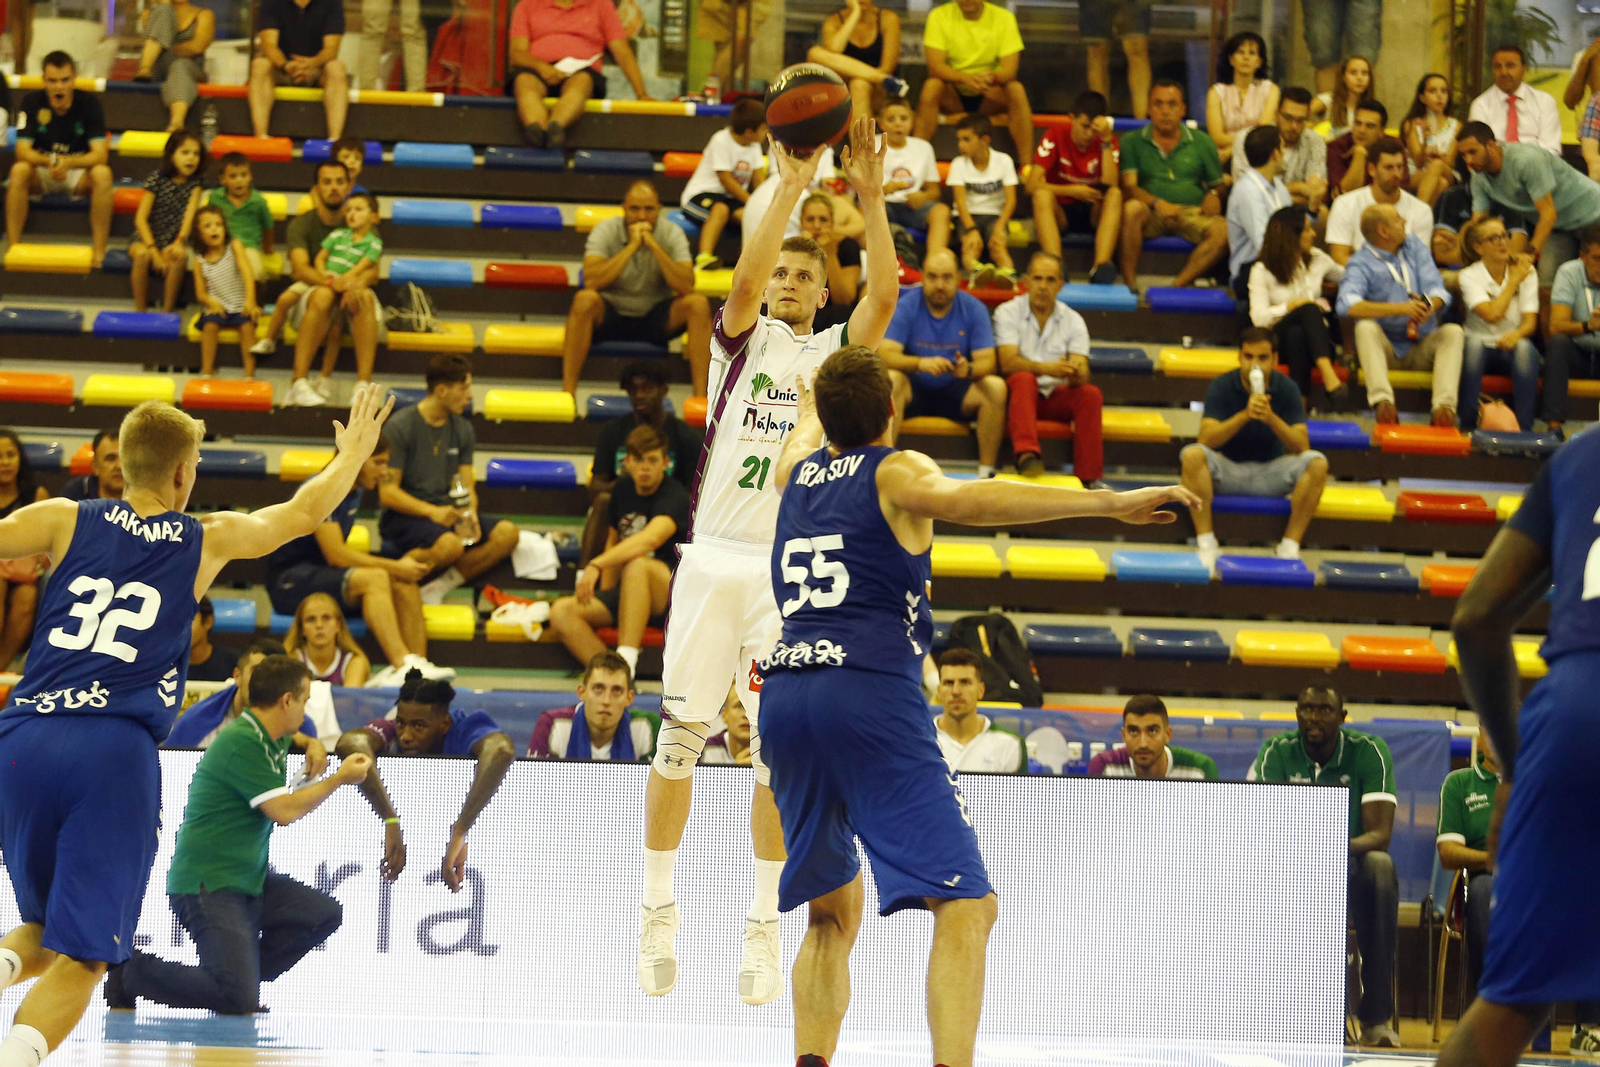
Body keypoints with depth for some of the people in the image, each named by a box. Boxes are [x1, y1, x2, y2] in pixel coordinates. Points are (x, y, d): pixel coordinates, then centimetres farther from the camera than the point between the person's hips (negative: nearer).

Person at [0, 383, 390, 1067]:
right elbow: (306, 510, 28)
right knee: (80, 958, -3)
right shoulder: (208, 542, 13)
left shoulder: (65, 521, 12)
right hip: (116, 752, -3)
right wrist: (353, 452, 45)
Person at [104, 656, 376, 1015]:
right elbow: (284, 810, -22)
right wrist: (339, 779, -9)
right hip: (208, 887, -10)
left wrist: (310, 743, 15)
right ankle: (132, 971, -2)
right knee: (237, 1000, -21)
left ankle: (244, 977, 8)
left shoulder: (268, 738, 12)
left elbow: (287, 735, 39)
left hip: (248, 880, 11)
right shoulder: (242, 743, -19)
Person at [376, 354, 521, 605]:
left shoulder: (463, 430, 10)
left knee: (507, 533, -18)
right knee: (450, 545, -37)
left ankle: (440, 586, -15)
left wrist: (470, 514, -14)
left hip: (447, 513, 7)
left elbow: (467, 488, 9)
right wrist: (431, 512, -25)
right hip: (403, 517, -7)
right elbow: (387, 493, -12)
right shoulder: (400, 427, -9)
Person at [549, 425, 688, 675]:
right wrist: (603, 595, 16)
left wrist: (596, 565, -42)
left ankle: (626, 662, -45)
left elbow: (650, 539, -32)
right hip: (626, 596, 7)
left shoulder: (675, 497, -13)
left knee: (637, 565, -40)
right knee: (561, 612, -17)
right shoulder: (623, 489, 10)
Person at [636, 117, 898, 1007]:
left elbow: (884, 297, -7)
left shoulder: (835, 353, 11)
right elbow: (745, 279, -13)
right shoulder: (742, 339, 8)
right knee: (683, 737, 3)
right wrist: (790, 189, -22)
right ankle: (659, 907, 13)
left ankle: (765, 925, 5)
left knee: (778, 751, -1)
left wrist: (871, 197, -15)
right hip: (715, 559, -1)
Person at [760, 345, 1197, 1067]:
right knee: (966, 906, -10)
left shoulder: (795, 474, 22)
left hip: (784, 693, 7)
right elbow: (960, 499, -18)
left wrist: (812, 409, 73)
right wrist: (1110, 503, -24)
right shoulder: (895, 472, 5)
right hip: (870, 692, -6)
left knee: (835, 911, 22)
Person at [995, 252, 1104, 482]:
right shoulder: (1008, 313, -3)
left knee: (1090, 394, -26)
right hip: (1019, 394, -2)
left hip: (1056, 397, 2)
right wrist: (1046, 368, -37)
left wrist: (1076, 374, -35)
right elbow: (1008, 363, -18)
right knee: (1024, 378, -34)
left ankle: (1086, 478, -28)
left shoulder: (1073, 321, 3)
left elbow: (1082, 374, -8)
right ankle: (1027, 455, -51)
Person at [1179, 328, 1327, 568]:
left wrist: (1271, 418, -32)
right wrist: (1245, 415, -35)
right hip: (1228, 469, -1)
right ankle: (1205, 542, -26)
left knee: (1317, 463, -25)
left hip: (1271, 472, 1)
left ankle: (1290, 546, -22)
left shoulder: (1286, 388, -6)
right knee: (1193, 455, -31)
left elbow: (1301, 446, -14)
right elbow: (1206, 439, -21)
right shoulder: (1222, 386, -9)